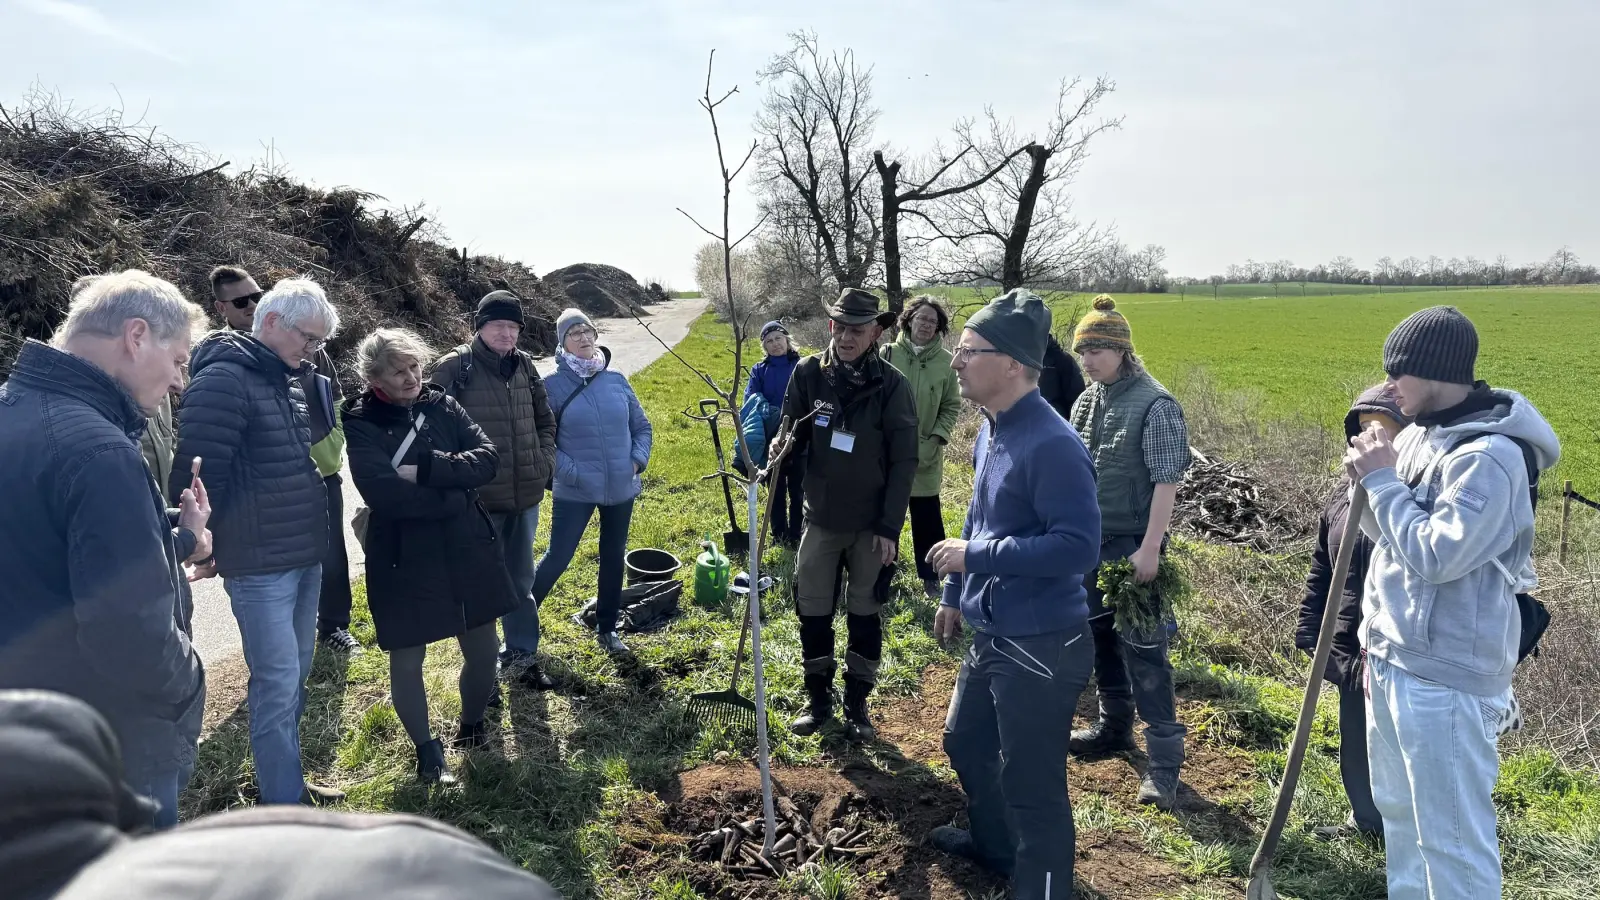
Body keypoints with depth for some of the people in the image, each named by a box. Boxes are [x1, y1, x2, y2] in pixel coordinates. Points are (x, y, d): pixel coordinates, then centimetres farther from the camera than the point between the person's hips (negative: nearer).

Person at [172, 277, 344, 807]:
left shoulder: (290, 380, 13)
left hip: (305, 557, 9)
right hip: (259, 564, -8)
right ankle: (285, 809, 6)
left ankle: (285, 778, 31)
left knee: (296, 676, 16)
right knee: (278, 683, -4)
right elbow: (198, 470, -18)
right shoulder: (224, 379, -16)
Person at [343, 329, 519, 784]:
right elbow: (382, 492, -23)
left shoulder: (442, 405, 2)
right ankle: (426, 750, 31)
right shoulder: (361, 422, -9)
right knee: (406, 660, 10)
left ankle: (471, 726, 39)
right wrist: (451, 491, -16)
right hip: (403, 559, -3)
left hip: (468, 549, 3)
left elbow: (488, 457, -11)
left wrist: (425, 470, -21)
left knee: (484, 650, 12)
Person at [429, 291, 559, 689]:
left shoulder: (524, 366, 7)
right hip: (477, 499, -5)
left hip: (525, 494, 5)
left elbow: (545, 420, 18)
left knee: (521, 580, 18)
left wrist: (544, 462, 7)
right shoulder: (454, 367, -9)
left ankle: (521, 655, 33)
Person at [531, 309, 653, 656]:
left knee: (613, 558, 13)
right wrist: (571, 473, -15)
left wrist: (638, 460, -3)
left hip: (621, 488, 4)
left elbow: (642, 426, 11)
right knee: (557, 557, 1)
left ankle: (606, 628, 29)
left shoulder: (616, 379, 2)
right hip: (575, 492, -4)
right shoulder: (554, 386, -8)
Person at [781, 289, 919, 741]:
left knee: (865, 614, 10)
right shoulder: (809, 373, -6)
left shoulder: (891, 385, -12)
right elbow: (792, 432, 4)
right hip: (821, 516, 2)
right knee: (812, 610, 10)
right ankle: (818, 699, 27)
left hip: (871, 522, -2)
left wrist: (890, 525, -12)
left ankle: (857, 704, 25)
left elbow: (904, 460, -10)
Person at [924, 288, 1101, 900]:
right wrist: (955, 594, 23)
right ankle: (993, 843, 52)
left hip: (1043, 648, -10)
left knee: (1032, 784, 3)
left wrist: (974, 556, -25)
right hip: (990, 636, 10)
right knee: (965, 742, 27)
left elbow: (1079, 547, -29)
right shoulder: (990, 430, 6)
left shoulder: (1052, 445, -25)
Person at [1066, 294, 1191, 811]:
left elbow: (1167, 480, -17)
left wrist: (1149, 548, -20)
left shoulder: (1154, 405, -14)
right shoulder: (1086, 401, 8)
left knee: (1142, 650, -5)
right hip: (1088, 542, 8)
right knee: (1100, 637, 17)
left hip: (1131, 547, -7)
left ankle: (1164, 760, 5)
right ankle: (1114, 726, 35)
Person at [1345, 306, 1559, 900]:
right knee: (1399, 811, 22)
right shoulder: (1420, 434, 8)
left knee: (1452, 835, 3)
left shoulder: (1489, 456, -20)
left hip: (1444, 678, -9)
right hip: (1394, 661, 9)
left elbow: (1436, 556, -25)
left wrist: (1382, 479, -17)